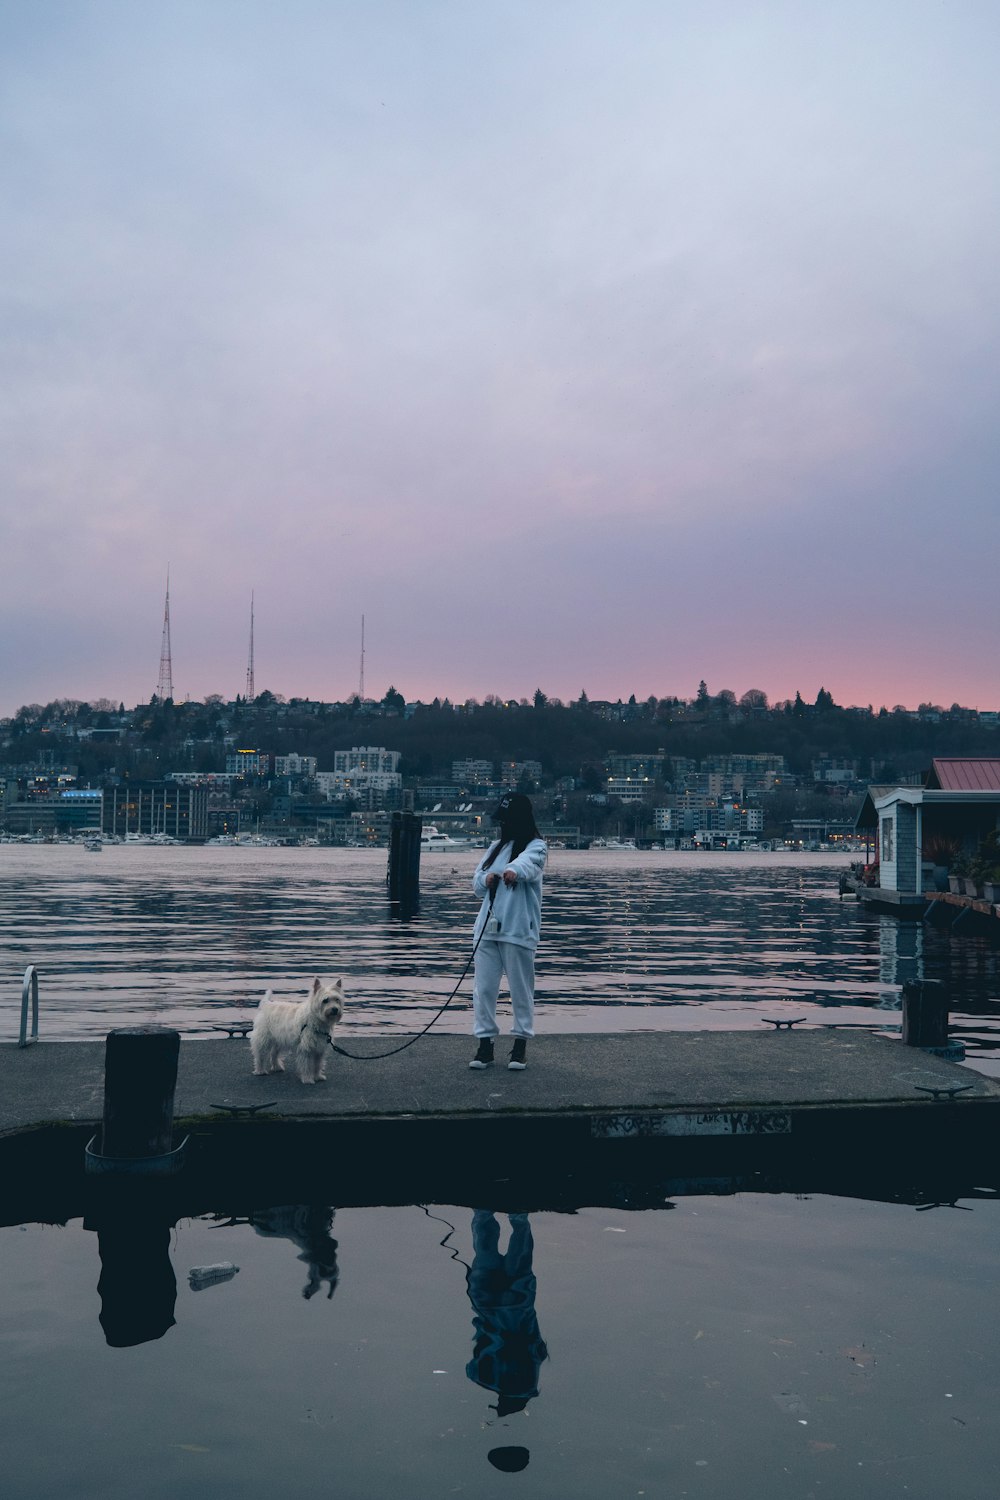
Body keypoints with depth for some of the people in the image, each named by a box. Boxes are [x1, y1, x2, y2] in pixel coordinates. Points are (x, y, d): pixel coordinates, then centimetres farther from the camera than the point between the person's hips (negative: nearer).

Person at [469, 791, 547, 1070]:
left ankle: (521, 1044, 16)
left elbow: (529, 862, -27)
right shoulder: (496, 846, 16)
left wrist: (515, 870, -50)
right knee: (483, 988, 5)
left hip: (518, 930, -5)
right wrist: (486, 879, -14)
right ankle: (485, 1043, 14)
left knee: (521, 989, 3)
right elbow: (477, 882, 10)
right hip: (487, 927, 6)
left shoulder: (535, 846, -3)